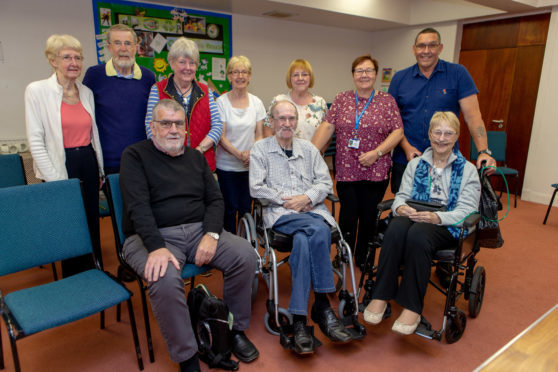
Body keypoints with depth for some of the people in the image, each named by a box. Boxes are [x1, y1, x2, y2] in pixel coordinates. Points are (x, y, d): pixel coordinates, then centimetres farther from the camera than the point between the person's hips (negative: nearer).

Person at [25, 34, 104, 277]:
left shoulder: (86, 92, 8)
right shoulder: (37, 90, -7)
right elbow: (35, 141, -10)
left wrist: (100, 170, 14)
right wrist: (55, 180, -13)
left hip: (88, 163, 5)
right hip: (61, 167, -4)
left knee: (92, 224, 11)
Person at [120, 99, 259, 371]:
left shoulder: (195, 157, 17)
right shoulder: (135, 155, 2)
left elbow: (214, 199, 11)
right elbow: (138, 206, -11)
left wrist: (212, 234, -9)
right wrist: (157, 247, -25)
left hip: (199, 229, 4)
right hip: (154, 236, -4)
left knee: (245, 255, -18)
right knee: (165, 280, -34)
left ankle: (235, 329, 3)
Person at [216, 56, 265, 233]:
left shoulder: (256, 102, 5)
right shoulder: (221, 102, -4)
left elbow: (259, 134, 5)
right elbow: (220, 136, -8)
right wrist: (239, 154, -22)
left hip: (250, 165, 2)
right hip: (227, 165, -2)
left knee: (246, 207, 8)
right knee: (230, 208, 3)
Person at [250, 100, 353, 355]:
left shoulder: (309, 149, 20)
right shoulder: (260, 150, 11)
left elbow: (325, 182, 12)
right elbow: (256, 189, 1)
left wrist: (307, 197, -7)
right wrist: (286, 199, -7)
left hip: (312, 209, 3)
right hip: (280, 213, -2)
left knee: (303, 240, -32)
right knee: (319, 230, -32)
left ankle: (299, 318, -26)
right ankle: (322, 305, -25)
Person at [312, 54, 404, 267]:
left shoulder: (387, 100, 4)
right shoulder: (341, 100, 7)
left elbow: (398, 131, -1)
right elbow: (327, 127, 0)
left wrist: (377, 152, -14)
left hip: (376, 171, 0)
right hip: (346, 170, 1)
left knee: (369, 216, 7)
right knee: (348, 215, 3)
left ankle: (363, 260, 26)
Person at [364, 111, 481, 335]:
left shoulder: (467, 170, 10)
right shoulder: (415, 164, 19)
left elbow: (467, 210, -2)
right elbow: (402, 195, 10)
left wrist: (436, 217, -21)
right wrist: (401, 207, -16)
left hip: (447, 227, -2)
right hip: (413, 218, 2)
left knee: (418, 234, -37)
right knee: (396, 228, -35)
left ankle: (412, 308, -30)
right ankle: (380, 296, -29)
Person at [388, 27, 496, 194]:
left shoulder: (458, 74, 2)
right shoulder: (399, 78, 6)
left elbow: (472, 115, -4)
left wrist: (484, 152, -15)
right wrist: (406, 147, -10)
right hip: (406, 161, 2)